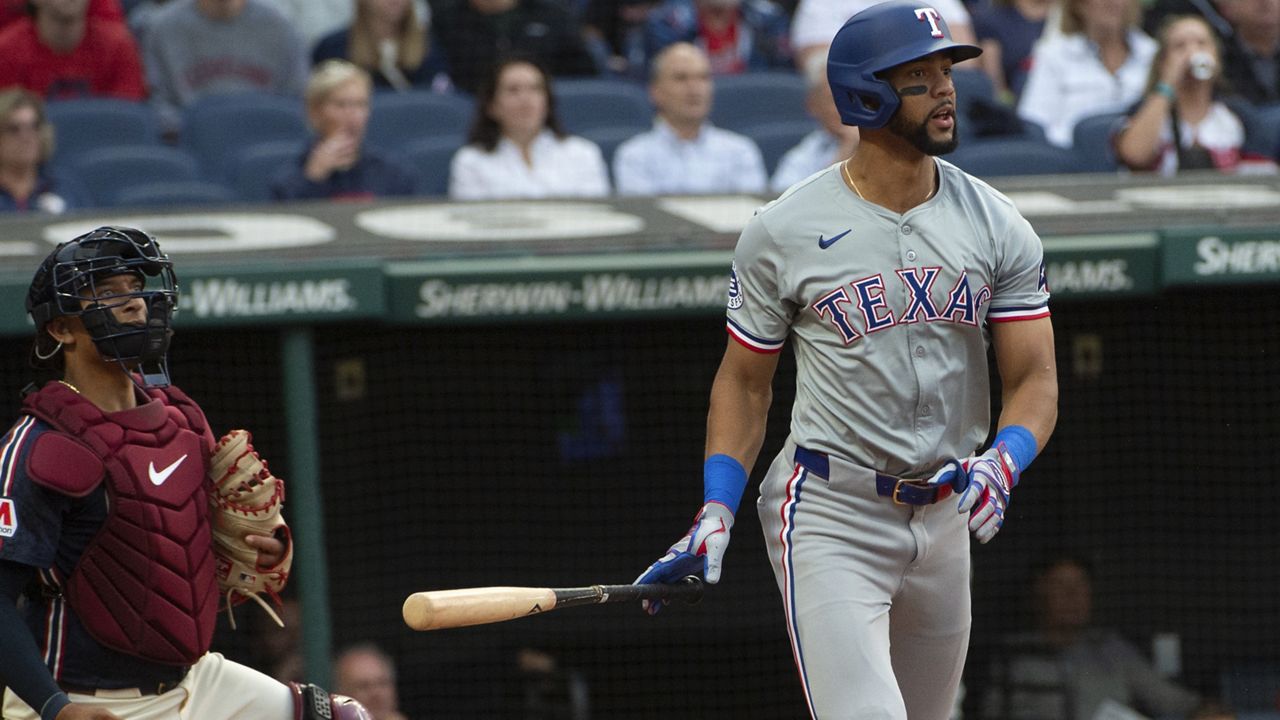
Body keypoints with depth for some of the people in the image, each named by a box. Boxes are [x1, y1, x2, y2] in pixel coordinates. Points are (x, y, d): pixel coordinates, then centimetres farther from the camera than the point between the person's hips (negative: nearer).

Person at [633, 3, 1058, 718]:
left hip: (946, 518, 5)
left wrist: (1002, 464, -21)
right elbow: (744, 382, 4)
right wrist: (716, 513, -6)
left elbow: (1035, 379, 0)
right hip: (829, 515, -5)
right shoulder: (784, 231, -5)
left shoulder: (998, 227, 2)